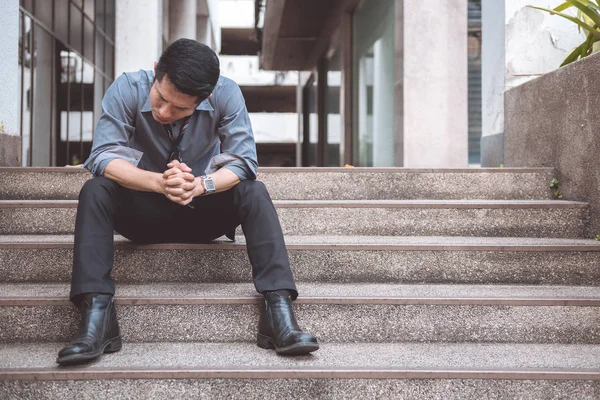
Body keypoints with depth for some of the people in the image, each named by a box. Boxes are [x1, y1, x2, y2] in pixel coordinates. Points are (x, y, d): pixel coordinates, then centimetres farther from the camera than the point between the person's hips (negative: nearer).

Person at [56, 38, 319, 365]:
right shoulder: (127, 89, -19)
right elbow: (103, 157, -26)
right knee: (95, 191, -27)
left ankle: (278, 312, -35)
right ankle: (96, 315, -36)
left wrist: (202, 185, -40)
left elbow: (243, 161, -21)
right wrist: (160, 182, -42)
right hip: (143, 213, 0)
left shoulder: (226, 94, -18)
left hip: (203, 212, 0)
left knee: (254, 193, -26)